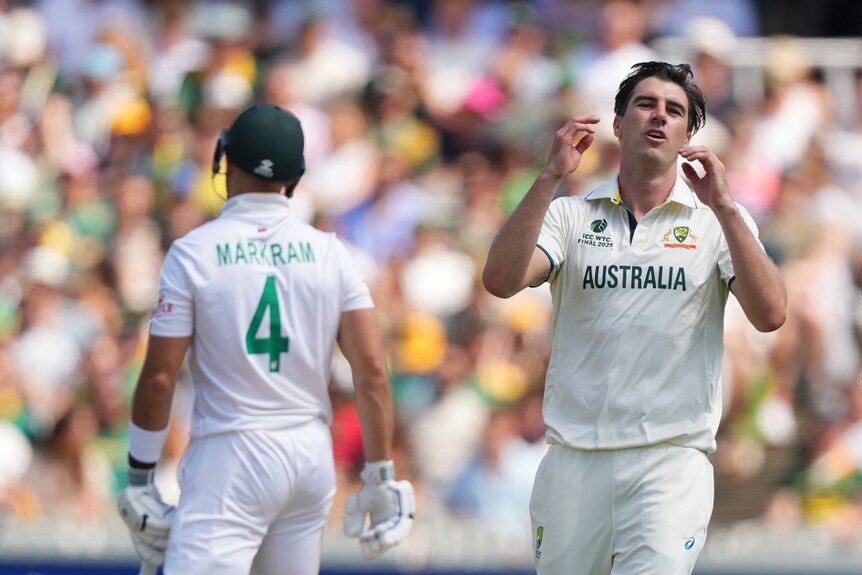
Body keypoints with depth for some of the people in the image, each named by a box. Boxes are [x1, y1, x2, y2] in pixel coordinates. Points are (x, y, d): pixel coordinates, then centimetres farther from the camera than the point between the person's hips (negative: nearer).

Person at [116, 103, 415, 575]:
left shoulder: (193, 253, -6)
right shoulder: (329, 253, 3)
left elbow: (159, 378, -7)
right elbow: (372, 371, -1)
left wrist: (139, 478, 2)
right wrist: (380, 479, 4)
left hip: (230, 459, -5)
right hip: (312, 456, 5)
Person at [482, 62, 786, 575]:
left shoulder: (719, 220, 7)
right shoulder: (570, 215, 10)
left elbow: (769, 315, -8)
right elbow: (501, 281, -8)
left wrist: (723, 206, -15)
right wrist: (551, 178, -14)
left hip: (671, 460, -2)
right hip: (574, 460, 2)